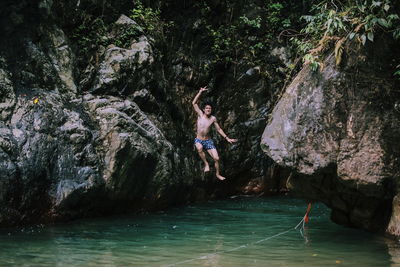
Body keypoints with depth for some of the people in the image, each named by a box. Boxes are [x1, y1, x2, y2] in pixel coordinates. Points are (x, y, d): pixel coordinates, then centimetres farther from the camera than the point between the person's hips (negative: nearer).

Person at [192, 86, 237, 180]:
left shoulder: (213, 118, -2)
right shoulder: (200, 115, -7)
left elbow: (219, 129, 9)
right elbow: (194, 103, -14)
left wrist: (227, 138, 6)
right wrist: (200, 92, -20)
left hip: (208, 141, 2)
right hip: (198, 140, -2)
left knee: (216, 158, -6)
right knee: (199, 148, -38)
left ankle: (217, 174, 19)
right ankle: (206, 164, -17)